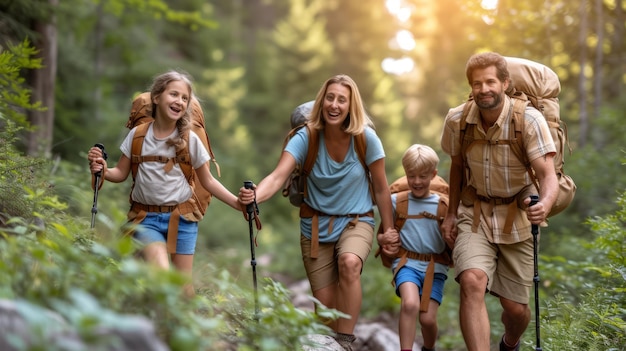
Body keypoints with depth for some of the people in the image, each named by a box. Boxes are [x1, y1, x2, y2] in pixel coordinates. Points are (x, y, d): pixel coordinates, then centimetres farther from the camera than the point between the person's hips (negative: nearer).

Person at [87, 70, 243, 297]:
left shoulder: (190, 140, -3)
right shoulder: (138, 135, -2)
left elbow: (207, 181, 4)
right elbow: (121, 173, 6)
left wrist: (237, 203, -8)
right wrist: (102, 170, -15)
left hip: (181, 219, 1)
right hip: (147, 219, -1)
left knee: (183, 285, 1)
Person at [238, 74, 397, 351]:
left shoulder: (366, 138, -15)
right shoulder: (306, 138, -15)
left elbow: (381, 188, -5)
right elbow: (278, 176, -30)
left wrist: (389, 230, 0)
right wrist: (255, 195, -51)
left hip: (356, 221, -1)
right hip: (316, 224, 1)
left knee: (349, 262, -34)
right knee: (325, 304, -1)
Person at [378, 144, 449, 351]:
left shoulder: (442, 205, 5)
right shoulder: (396, 201, 5)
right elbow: (384, 232, 13)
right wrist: (384, 241, -8)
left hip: (435, 268, 1)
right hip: (407, 263, -1)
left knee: (428, 318, -5)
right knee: (410, 304, -29)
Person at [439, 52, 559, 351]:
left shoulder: (529, 120, -19)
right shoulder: (457, 121, -8)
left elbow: (548, 175, -26)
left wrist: (544, 206, -46)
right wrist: (451, 214, 9)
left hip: (517, 216, -1)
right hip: (474, 214, 1)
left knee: (515, 306, 5)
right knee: (472, 282, -28)